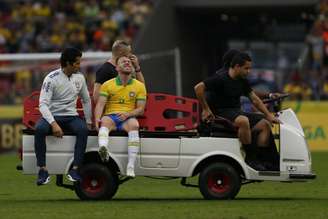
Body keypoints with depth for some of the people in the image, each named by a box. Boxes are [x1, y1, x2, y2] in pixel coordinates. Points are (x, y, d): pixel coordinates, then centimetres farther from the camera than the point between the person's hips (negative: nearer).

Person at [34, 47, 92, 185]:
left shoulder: (79, 78, 7)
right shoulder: (51, 79, -10)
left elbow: (86, 100, 20)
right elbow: (43, 104, -18)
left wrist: (89, 121, 14)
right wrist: (53, 124, -30)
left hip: (71, 117, 3)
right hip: (52, 116, -3)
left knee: (83, 129, -31)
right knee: (39, 129, -36)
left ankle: (75, 170, -30)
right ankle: (43, 170, -31)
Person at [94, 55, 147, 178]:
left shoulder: (139, 86, 13)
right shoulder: (107, 85, 11)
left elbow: (140, 109, 7)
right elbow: (100, 104, -1)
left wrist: (128, 114, -13)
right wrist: (97, 118, -21)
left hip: (128, 118, 0)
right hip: (111, 116, 0)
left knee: (134, 124, -35)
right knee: (105, 121, -36)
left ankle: (131, 166, -44)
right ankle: (104, 150, -67)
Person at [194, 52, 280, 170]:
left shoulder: (242, 81, 11)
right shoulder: (221, 79, -13)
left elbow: (254, 99, 14)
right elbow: (198, 88, -19)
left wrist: (268, 115, 5)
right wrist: (205, 109, -16)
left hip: (237, 112, 9)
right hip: (222, 113, -9)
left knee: (265, 124, -5)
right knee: (243, 121, -37)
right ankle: (250, 158, -29)